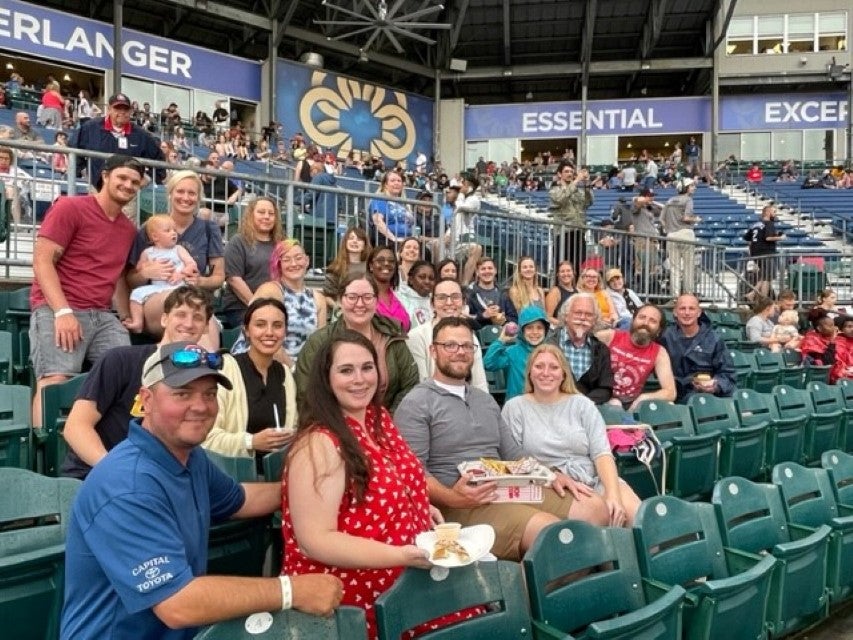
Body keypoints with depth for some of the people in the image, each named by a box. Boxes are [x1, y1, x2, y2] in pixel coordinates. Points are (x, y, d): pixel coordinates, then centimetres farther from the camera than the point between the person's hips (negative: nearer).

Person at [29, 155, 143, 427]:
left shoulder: (129, 229, 17)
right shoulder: (70, 207, -2)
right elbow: (42, 260, -8)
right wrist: (63, 311, -19)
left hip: (103, 315, 6)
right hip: (57, 310, -6)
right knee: (55, 380, -22)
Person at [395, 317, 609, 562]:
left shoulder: (486, 400, 21)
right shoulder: (416, 404, -3)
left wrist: (551, 475, 5)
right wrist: (451, 497, -28)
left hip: (509, 491, 8)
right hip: (460, 504, -7)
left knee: (595, 509, -5)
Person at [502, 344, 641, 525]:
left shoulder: (582, 404, 12)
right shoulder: (515, 407, 7)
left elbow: (602, 454, 2)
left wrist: (613, 495, -16)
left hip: (595, 480, 3)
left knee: (638, 515, -25)